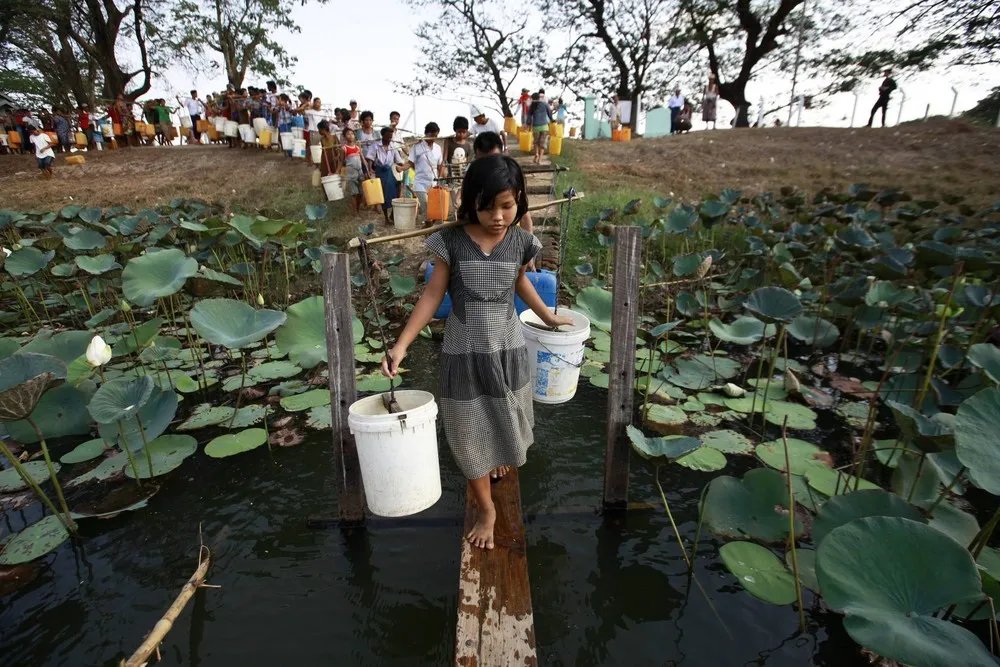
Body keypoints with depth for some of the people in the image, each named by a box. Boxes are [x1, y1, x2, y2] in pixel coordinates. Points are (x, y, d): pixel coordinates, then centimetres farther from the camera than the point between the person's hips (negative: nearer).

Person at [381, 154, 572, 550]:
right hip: (463, 353, -2)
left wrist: (548, 317, 23)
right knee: (470, 432, 8)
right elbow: (433, 295, -9)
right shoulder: (451, 242, -13)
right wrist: (402, 343, -16)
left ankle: (499, 457, 57)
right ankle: (485, 509, 28)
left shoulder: (521, 242, -6)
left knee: (505, 420, 21)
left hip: (508, 349, 2)